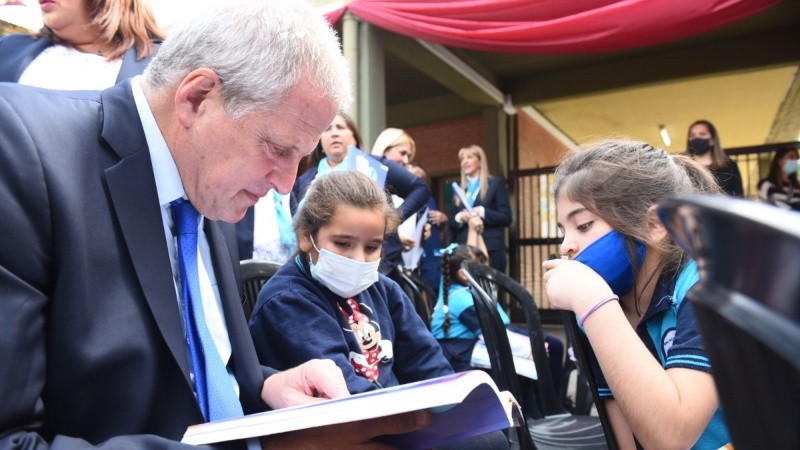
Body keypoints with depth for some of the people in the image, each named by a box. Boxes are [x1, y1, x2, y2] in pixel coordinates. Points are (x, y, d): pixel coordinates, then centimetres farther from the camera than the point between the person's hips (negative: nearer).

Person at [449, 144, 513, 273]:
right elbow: (452, 224, 17)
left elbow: (506, 217, -2)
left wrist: (482, 212, -15)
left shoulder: (496, 184, 6)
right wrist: (459, 218, -5)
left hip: (490, 250, -4)